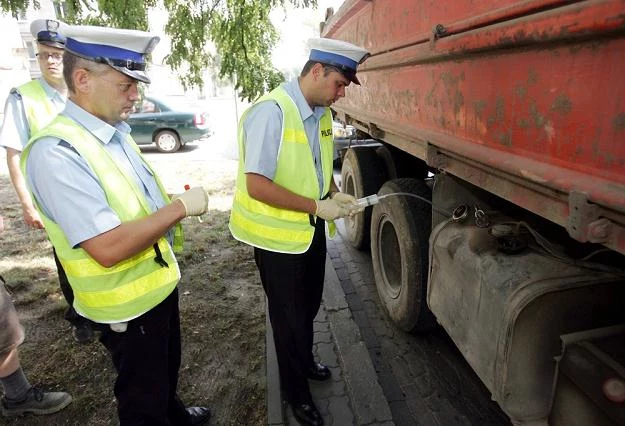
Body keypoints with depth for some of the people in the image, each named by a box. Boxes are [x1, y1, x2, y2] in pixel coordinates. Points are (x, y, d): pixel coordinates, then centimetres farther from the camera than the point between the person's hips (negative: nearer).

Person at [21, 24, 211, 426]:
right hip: (127, 301, -8)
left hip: (159, 280, 9)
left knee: (167, 366, 32)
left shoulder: (115, 131, 2)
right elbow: (108, 248, -33)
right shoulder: (56, 151, -27)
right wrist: (181, 206, -26)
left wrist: (172, 204, -2)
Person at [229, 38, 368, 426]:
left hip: (312, 229, 8)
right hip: (279, 234, -7)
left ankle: (304, 361, 54)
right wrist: (318, 206, -25)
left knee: (309, 305, 25)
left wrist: (335, 194, -3)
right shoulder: (271, 111, -23)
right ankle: (297, 393, 37)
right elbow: (256, 185, -28)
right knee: (289, 315, 12)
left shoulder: (322, 113, 2)